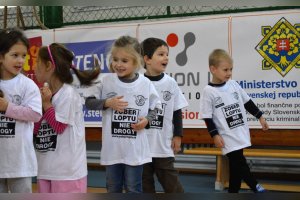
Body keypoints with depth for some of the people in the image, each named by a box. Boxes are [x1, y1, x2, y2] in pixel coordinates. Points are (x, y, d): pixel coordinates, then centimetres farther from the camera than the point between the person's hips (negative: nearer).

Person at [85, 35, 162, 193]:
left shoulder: (145, 84, -4)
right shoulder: (107, 81, -4)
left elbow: (156, 107, 7)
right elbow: (89, 102, 2)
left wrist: (147, 119, -12)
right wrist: (107, 103, -13)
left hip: (135, 148, -1)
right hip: (112, 147, 1)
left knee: (133, 188, 9)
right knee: (113, 188, 15)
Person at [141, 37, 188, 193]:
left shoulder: (170, 83, 1)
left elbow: (177, 111, 7)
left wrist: (178, 136, 4)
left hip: (164, 145, 1)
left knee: (172, 185, 5)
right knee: (144, 186, 10)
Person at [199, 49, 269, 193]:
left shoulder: (233, 84, 5)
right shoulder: (208, 92, -10)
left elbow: (247, 102, 15)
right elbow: (207, 117, -9)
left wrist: (260, 117, 15)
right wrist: (215, 135, -12)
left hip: (240, 134, 5)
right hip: (228, 137, -5)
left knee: (235, 165, 11)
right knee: (239, 163, -6)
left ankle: (233, 191, 21)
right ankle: (255, 186, 11)